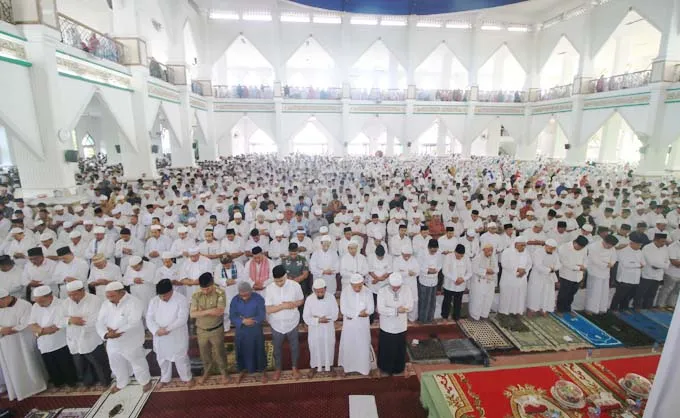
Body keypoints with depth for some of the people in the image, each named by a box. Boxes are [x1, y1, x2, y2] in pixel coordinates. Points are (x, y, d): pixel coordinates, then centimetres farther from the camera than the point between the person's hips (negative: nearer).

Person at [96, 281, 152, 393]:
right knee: (117, 365, 27)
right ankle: (121, 383, 54)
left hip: (131, 343, -6)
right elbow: (100, 322, -10)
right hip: (113, 344, 6)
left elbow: (133, 324, -30)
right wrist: (106, 334, -28)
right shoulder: (106, 304, -6)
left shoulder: (134, 303, -26)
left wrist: (116, 331, -30)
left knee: (138, 363, 15)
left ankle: (145, 381, 40)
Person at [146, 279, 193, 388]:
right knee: (162, 359, 22)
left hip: (177, 337, -4)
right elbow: (149, 318, -6)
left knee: (181, 359, 10)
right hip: (160, 338, 4)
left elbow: (182, 319, -23)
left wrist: (167, 329, -28)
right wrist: (156, 330, -22)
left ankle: (187, 378, 33)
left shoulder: (181, 299, -20)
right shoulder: (154, 301, -5)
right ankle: (165, 379, 46)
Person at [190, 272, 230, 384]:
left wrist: (201, 311, -20)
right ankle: (206, 372, 45)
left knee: (219, 353, 13)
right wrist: (208, 311, -29)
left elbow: (219, 311, -26)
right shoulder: (196, 295, -11)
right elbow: (192, 314, -18)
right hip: (201, 330, 3)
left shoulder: (220, 293, -19)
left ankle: (224, 373, 35)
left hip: (216, 330, -3)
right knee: (204, 353, 21)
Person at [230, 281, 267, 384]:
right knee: (242, 352, 18)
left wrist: (245, 319, -18)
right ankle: (243, 371, 44)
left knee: (258, 351, 13)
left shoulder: (258, 299, -19)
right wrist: (243, 321, -29)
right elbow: (232, 317, -12)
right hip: (241, 331, 2)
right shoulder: (235, 300, -11)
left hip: (256, 331, -2)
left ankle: (263, 371, 36)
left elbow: (262, 317, -19)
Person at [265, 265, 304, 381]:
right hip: (277, 325, 0)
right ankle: (278, 369, 46)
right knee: (277, 348, 21)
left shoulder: (295, 285, -17)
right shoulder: (270, 288, -18)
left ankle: (294, 367, 45)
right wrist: (283, 306, -28)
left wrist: (294, 304, -23)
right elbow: (268, 309, -17)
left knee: (294, 347, 19)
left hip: (292, 323, 0)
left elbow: (301, 300, -2)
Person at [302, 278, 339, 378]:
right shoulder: (309, 299, -18)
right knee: (315, 349, 17)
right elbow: (306, 317, -16)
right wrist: (318, 320, -28)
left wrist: (321, 318, -22)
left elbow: (335, 315, -16)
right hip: (314, 330, 0)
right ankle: (314, 367, 41)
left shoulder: (331, 297, -16)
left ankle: (329, 366, 42)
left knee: (329, 348, 17)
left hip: (328, 329, 1)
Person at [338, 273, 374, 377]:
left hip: (363, 324, 1)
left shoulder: (368, 292, -14)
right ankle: (345, 367, 35)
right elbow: (343, 310, -20)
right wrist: (359, 313, -22)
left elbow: (370, 310, -16)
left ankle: (364, 368, 36)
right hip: (349, 324, 0)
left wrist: (352, 314, -20)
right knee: (347, 346, 13)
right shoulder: (345, 291, -17)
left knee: (363, 346, 14)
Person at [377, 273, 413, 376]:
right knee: (386, 349, 13)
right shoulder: (382, 291, -19)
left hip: (401, 326, 2)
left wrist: (403, 308, -29)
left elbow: (410, 306, -12)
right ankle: (386, 368, 38)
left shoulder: (407, 289, -11)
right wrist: (397, 310, -31)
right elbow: (381, 309, -25)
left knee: (400, 348, 19)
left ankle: (398, 368, 43)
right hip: (387, 327, -2)